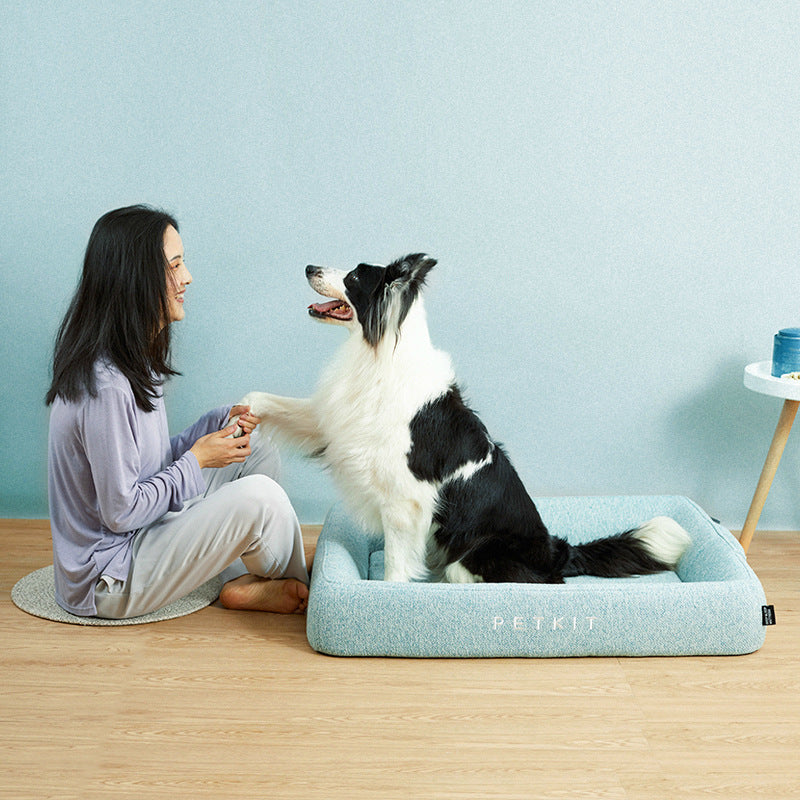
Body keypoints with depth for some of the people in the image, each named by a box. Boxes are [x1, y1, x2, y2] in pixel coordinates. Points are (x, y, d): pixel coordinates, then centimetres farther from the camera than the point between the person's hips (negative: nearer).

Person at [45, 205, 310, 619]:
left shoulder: (135, 359, 3)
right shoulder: (105, 386, -28)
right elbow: (121, 513, -24)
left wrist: (220, 422, -2)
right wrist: (197, 459, -14)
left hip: (140, 534, 10)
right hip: (108, 583, -10)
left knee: (258, 446, 9)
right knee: (261, 496, -23)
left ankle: (243, 582, 3)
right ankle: (297, 588, 8)